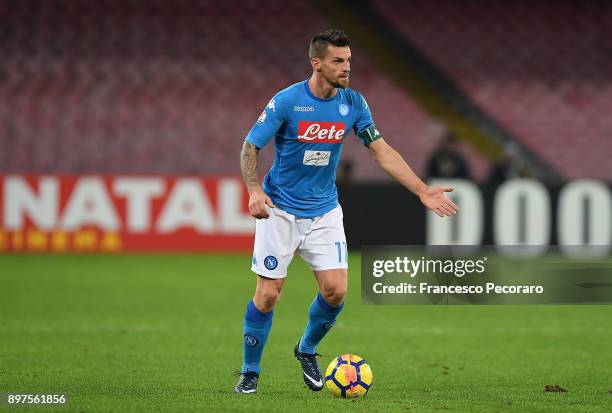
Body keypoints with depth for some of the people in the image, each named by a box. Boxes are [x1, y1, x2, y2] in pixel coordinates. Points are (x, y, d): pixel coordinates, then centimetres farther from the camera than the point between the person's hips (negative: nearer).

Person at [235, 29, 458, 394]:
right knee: (268, 295, -6)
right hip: (280, 210, -3)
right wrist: (255, 190, -28)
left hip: (324, 212, 3)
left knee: (335, 290, -8)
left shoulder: (353, 103, -3)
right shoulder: (286, 101, -15)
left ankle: (307, 351, 20)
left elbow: (383, 151, 1)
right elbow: (250, 147, -11)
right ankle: (250, 372, 13)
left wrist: (423, 191, -6)